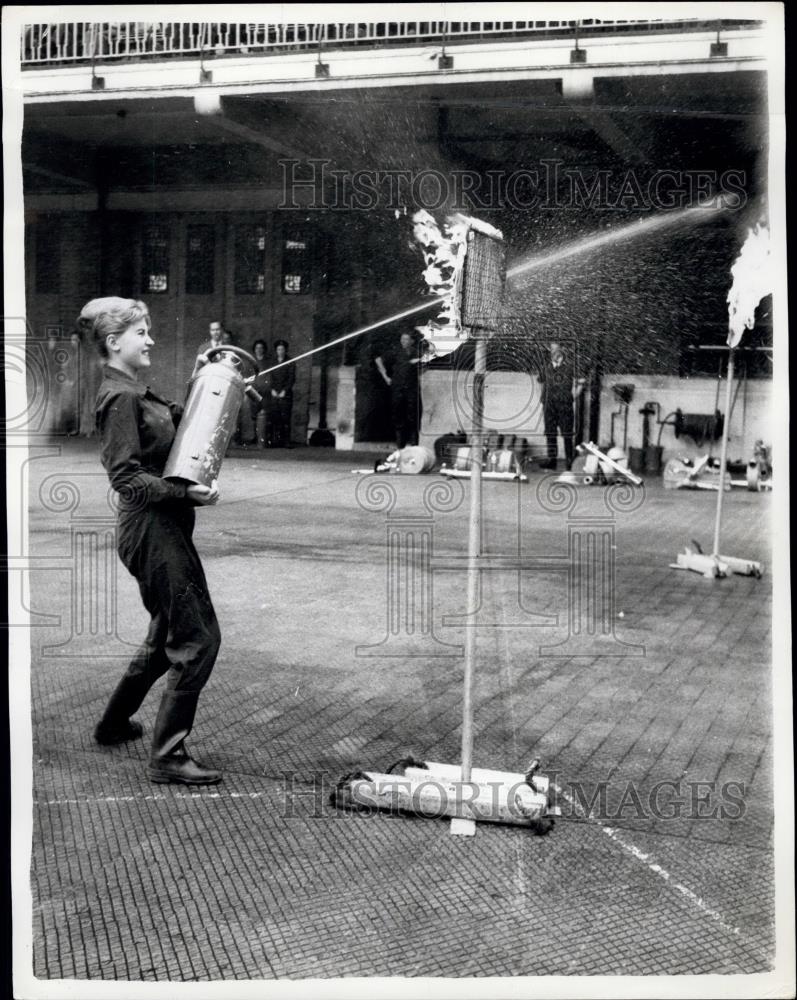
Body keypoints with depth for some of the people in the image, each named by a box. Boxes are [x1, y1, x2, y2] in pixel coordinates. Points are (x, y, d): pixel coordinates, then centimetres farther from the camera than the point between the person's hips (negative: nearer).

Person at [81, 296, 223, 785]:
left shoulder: (137, 392, 15)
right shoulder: (120, 398, -14)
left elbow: (177, 425, 26)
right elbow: (126, 477, -20)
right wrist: (186, 492, -28)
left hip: (163, 529, 10)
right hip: (153, 529, -10)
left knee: (170, 634, 22)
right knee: (199, 638, -9)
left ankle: (115, 722, 37)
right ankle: (169, 755, -4)